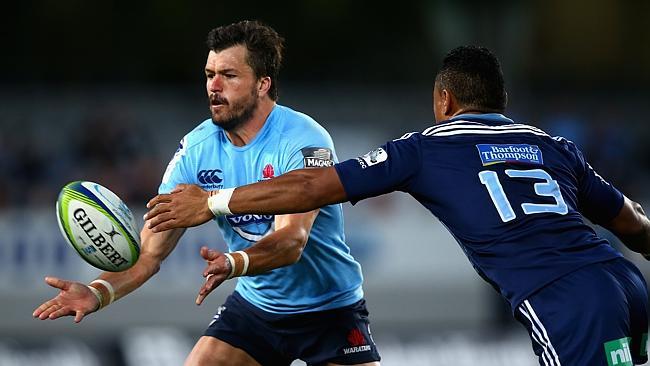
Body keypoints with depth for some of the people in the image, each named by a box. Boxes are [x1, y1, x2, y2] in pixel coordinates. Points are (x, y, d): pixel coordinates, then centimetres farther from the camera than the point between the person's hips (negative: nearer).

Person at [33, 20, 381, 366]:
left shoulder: (303, 140, -22)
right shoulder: (196, 149, -8)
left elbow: (292, 239, -35)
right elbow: (150, 250, -11)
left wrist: (233, 263, -55)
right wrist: (99, 293, -31)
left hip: (331, 309, -4)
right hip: (255, 306, 4)